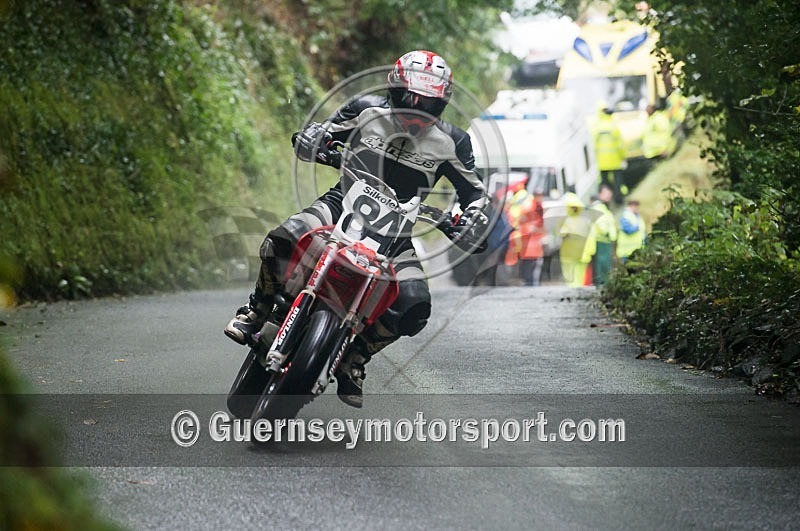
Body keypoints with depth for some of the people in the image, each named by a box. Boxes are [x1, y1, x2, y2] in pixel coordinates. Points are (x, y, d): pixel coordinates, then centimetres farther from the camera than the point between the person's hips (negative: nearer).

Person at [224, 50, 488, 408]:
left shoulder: (451, 142, -2)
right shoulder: (367, 110, -1)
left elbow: (474, 190, 11)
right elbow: (305, 139, 6)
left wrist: (471, 218, -11)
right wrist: (321, 147, -19)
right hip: (344, 203, -1)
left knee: (414, 308, -23)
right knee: (282, 241, -32)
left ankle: (354, 358, 0)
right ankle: (257, 310, -5)